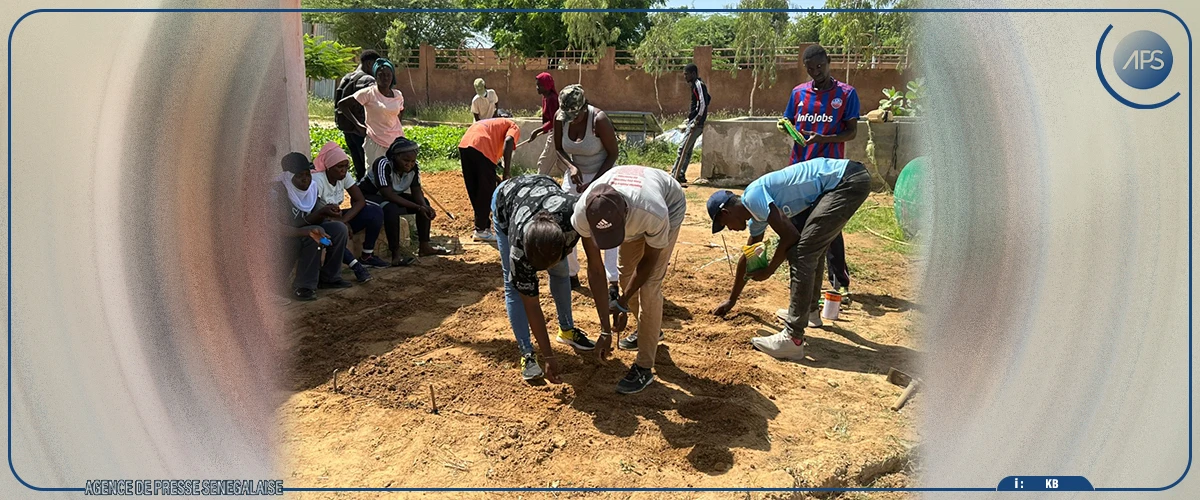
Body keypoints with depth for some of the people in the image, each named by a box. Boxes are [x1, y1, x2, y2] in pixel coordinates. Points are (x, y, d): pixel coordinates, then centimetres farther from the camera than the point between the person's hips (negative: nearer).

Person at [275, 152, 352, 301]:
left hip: (302, 230, 7)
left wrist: (323, 212, -31)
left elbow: (310, 220, -8)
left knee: (339, 228, -9)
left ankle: (328, 277, 2)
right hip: (282, 239, -7)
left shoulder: (310, 186, -3)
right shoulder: (278, 191, -25)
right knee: (315, 234, -31)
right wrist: (309, 231, -43)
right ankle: (303, 286, -22)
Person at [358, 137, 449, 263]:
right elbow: (389, 195, -36)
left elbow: (416, 191, -8)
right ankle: (396, 254, -32)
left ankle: (424, 246, 2)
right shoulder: (383, 164, -31)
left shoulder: (414, 167, -11)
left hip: (390, 196, 8)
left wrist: (425, 207, -30)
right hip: (365, 196, -8)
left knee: (424, 203, -4)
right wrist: (418, 207, -37)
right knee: (391, 209, -37)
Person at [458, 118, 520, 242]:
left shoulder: (494, 124, 40)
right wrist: (506, 172, -9)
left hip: (464, 144, 7)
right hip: (481, 146, -7)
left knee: (475, 191, 16)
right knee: (487, 191, 4)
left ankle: (483, 226, 25)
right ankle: (481, 230, 7)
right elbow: (508, 142, -5)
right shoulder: (514, 128, 19)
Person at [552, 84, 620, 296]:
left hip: (602, 176, -5)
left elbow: (613, 154, -17)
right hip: (575, 176, 5)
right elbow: (559, 149, 2)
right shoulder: (560, 119, -13)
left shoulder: (599, 120, -27)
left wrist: (593, 182, -22)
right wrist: (571, 166, -18)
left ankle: (613, 282, -9)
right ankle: (572, 275, 21)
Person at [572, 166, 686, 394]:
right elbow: (596, 269, -24)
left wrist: (622, 302, -15)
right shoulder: (582, 213, -36)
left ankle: (644, 368, -3)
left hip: (670, 204, -4)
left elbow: (649, 260, -24)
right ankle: (650, 331, 39)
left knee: (650, 283, -12)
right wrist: (605, 329, -22)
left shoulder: (654, 214, -46)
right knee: (625, 271, 11)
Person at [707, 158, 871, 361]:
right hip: (841, 182, 11)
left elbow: (790, 235, -17)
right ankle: (809, 311, 38)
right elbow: (748, 257, 30)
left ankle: (793, 339, -16)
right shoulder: (756, 212, 18)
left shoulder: (752, 197, -11)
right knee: (809, 245, 24)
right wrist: (731, 300, 40)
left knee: (801, 252, -15)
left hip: (849, 181, -11)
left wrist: (768, 271, -2)